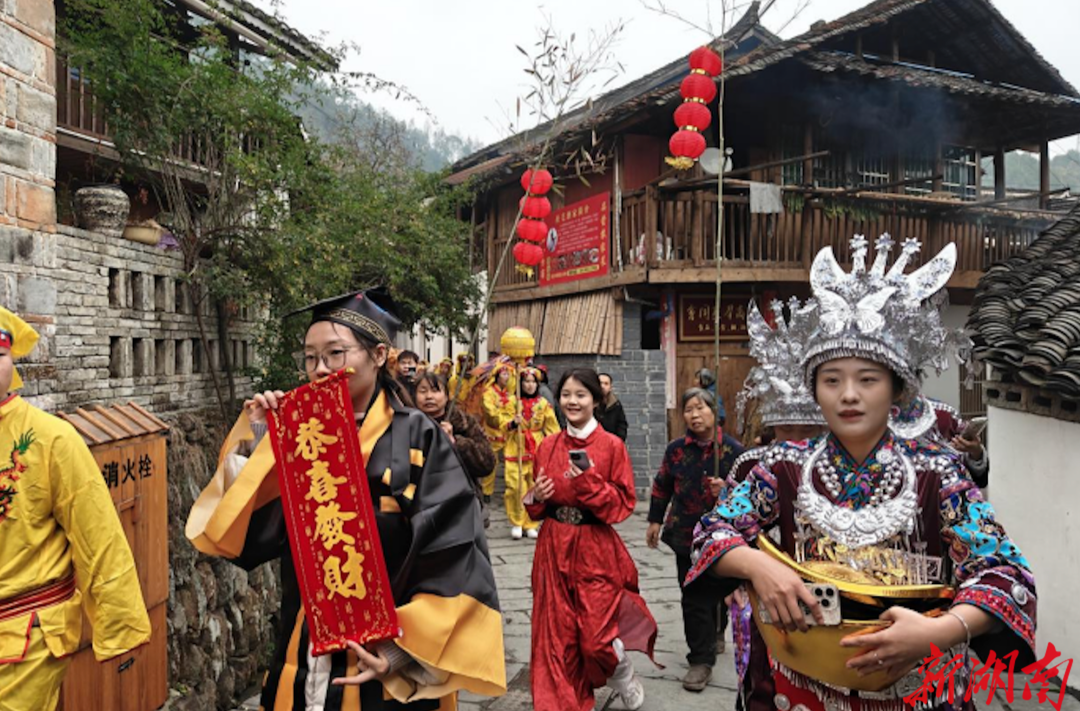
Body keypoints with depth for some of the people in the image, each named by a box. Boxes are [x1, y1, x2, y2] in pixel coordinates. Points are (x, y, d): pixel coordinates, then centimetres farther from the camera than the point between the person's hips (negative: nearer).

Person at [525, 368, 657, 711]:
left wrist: (589, 483, -21)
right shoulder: (548, 446, 5)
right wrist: (536, 497, -9)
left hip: (596, 550, -3)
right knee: (557, 637, 6)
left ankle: (625, 676, 33)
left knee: (595, 638, 0)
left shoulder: (612, 445, -7)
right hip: (553, 549, 4)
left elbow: (624, 503, -8)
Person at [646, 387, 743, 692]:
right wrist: (655, 521, 12)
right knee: (694, 597, 1)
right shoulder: (676, 449, -1)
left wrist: (727, 489, -21)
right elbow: (662, 486, 10)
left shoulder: (732, 448, -7)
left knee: (717, 589, 15)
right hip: (686, 533, 1)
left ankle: (715, 634, 43)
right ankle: (702, 659, 10)